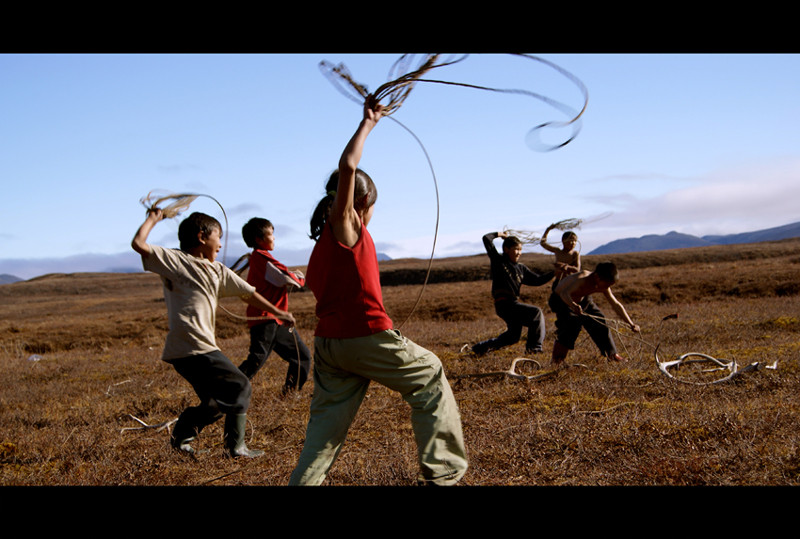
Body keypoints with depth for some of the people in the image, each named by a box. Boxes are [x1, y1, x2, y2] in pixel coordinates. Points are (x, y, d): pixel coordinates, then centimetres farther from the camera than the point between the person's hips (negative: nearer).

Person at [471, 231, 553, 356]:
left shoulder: (521, 268, 17)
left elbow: (537, 279, 14)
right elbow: (486, 239, -4)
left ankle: (482, 347, 33)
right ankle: (534, 347, -13)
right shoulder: (499, 261, -1)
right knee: (536, 312, -20)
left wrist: (554, 272, 5)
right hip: (504, 303, -8)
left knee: (513, 336, 19)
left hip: (514, 303, 8)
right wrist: (500, 234, 7)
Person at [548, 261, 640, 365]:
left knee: (599, 322, 2)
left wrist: (631, 324, -11)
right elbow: (564, 293, -57)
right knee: (572, 323, -28)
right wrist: (573, 305, -77)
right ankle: (557, 359, -14)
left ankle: (612, 354, 18)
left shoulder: (603, 287, -18)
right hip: (560, 300, -7)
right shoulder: (582, 278, -40)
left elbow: (616, 305, -7)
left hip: (581, 299, 7)